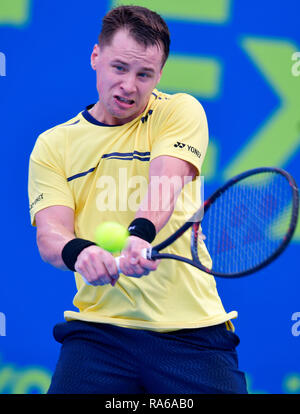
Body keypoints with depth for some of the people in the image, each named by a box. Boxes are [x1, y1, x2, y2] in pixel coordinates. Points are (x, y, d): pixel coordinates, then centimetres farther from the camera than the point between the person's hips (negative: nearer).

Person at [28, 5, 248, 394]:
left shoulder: (180, 111, 3)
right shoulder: (53, 144, 8)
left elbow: (165, 187, -15)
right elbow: (49, 233, -5)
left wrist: (139, 234, -36)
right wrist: (78, 252, -29)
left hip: (192, 329, -1)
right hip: (98, 327, 1)